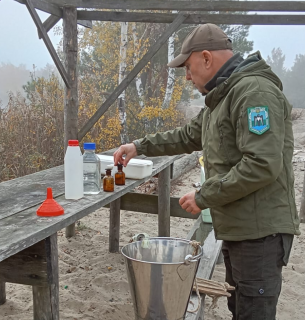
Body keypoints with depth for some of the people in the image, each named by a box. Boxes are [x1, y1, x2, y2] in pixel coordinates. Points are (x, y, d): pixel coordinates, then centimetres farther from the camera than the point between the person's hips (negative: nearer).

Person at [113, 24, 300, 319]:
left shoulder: (255, 92, -18)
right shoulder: (222, 98, 15)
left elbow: (262, 165, -27)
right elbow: (188, 136, 24)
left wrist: (204, 197, -19)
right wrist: (140, 146, 18)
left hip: (259, 230, -10)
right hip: (238, 227, 10)